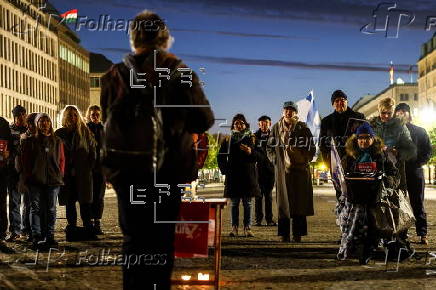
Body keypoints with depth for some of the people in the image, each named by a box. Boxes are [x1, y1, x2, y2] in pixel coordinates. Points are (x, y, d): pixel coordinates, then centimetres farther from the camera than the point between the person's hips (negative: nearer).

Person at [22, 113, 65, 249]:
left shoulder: (57, 141, 12)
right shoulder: (30, 141, 8)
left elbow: (62, 160, 12)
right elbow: (25, 160, 6)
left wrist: (60, 175, 1)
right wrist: (28, 177, -2)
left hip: (53, 180, 1)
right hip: (35, 181, -1)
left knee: (51, 209, 3)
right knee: (36, 208, -3)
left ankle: (50, 236, 8)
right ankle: (37, 237, -3)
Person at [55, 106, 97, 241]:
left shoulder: (84, 131, 4)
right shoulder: (59, 133, 5)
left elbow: (92, 150, 5)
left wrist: (88, 168, -3)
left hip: (83, 174, -1)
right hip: (67, 175, 1)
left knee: (85, 202, 0)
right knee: (69, 202, 4)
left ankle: (88, 229, 4)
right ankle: (72, 229, 10)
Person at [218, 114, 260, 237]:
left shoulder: (251, 138, 7)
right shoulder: (228, 139, 9)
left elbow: (258, 157, 2)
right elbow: (220, 156, 14)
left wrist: (251, 152, -18)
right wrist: (224, 170, 2)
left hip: (248, 176, -1)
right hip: (233, 176, 1)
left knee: (247, 203, 2)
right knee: (234, 203, 3)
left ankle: (247, 228, 6)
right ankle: (234, 227, 7)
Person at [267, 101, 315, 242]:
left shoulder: (303, 128, 4)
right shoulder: (276, 128, 10)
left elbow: (311, 149, 5)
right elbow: (270, 148, 15)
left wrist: (302, 158, -8)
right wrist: (276, 160, 1)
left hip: (300, 169, -1)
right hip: (282, 170, 1)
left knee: (300, 203, -2)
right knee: (283, 202, 1)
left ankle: (297, 234, 4)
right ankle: (284, 235, 5)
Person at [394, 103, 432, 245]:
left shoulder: (420, 131, 10)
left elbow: (428, 150, 7)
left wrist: (418, 163, -5)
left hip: (415, 172, -1)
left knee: (418, 204, 1)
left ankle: (422, 234, 3)